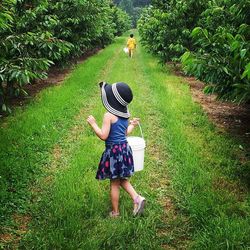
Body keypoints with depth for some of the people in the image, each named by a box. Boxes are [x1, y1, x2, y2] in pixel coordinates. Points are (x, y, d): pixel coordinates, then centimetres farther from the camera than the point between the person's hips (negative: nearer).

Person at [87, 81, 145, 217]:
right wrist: (132, 125, 30)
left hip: (114, 151, -7)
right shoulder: (124, 114, 4)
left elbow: (103, 135, -20)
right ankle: (137, 198, 9)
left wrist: (93, 123, -10)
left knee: (114, 184, 7)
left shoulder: (109, 115, -19)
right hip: (125, 149, 7)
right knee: (123, 180, 23)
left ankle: (115, 212, 20)